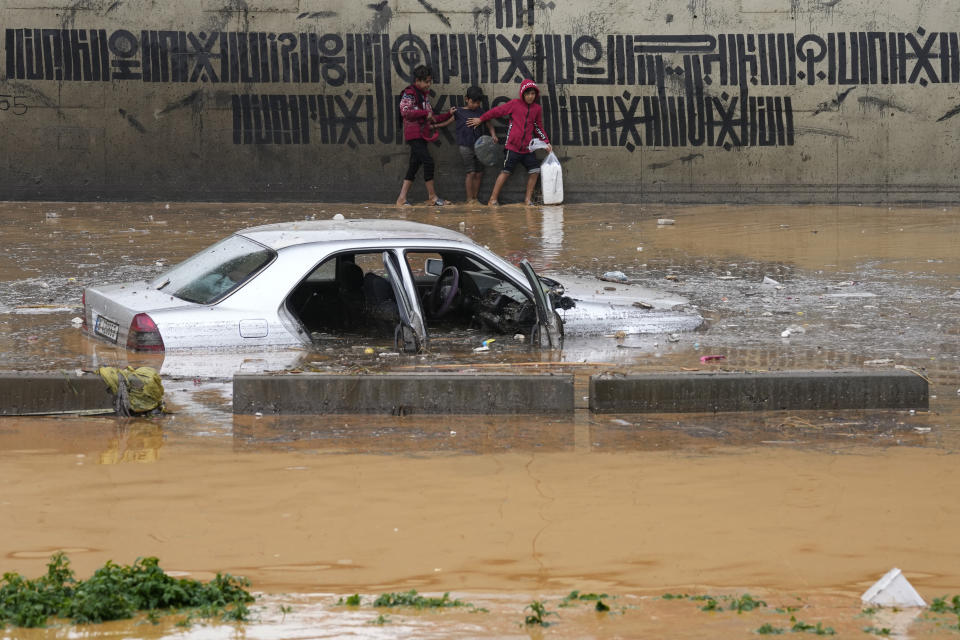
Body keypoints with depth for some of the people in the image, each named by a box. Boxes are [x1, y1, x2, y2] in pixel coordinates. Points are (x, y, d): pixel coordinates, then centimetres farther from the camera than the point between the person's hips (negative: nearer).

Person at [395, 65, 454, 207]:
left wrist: (448, 115, 15)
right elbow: (405, 111, -21)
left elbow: (431, 119, 25)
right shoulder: (409, 94, -6)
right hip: (414, 135, -9)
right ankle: (432, 196, -8)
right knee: (428, 162, -14)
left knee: (414, 165, 5)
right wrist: (425, 113, -21)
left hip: (423, 135, 9)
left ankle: (402, 198, 6)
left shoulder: (425, 95, 20)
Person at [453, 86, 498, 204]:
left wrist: (493, 135, 0)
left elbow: (488, 123, 15)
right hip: (466, 146, -4)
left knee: (479, 173, 4)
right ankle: (469, 199, -5)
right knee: (471, 172, -10)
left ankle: (475, 198, 12)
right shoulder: (459, 113, 0)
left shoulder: (479, 111, 11)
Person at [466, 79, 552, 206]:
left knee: (535, 170, 0)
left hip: (527, 148, 4)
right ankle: (493, 199, 3)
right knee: (506, 171, -4)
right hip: (513, 146, -4)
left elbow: (538, 128, 17)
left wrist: (546, 143, 8)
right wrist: (480, 119, 8)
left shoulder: (537, 109, 9)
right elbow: (497, 111, 4)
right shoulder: (515, 104, -2)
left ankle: (528, 198, 12)